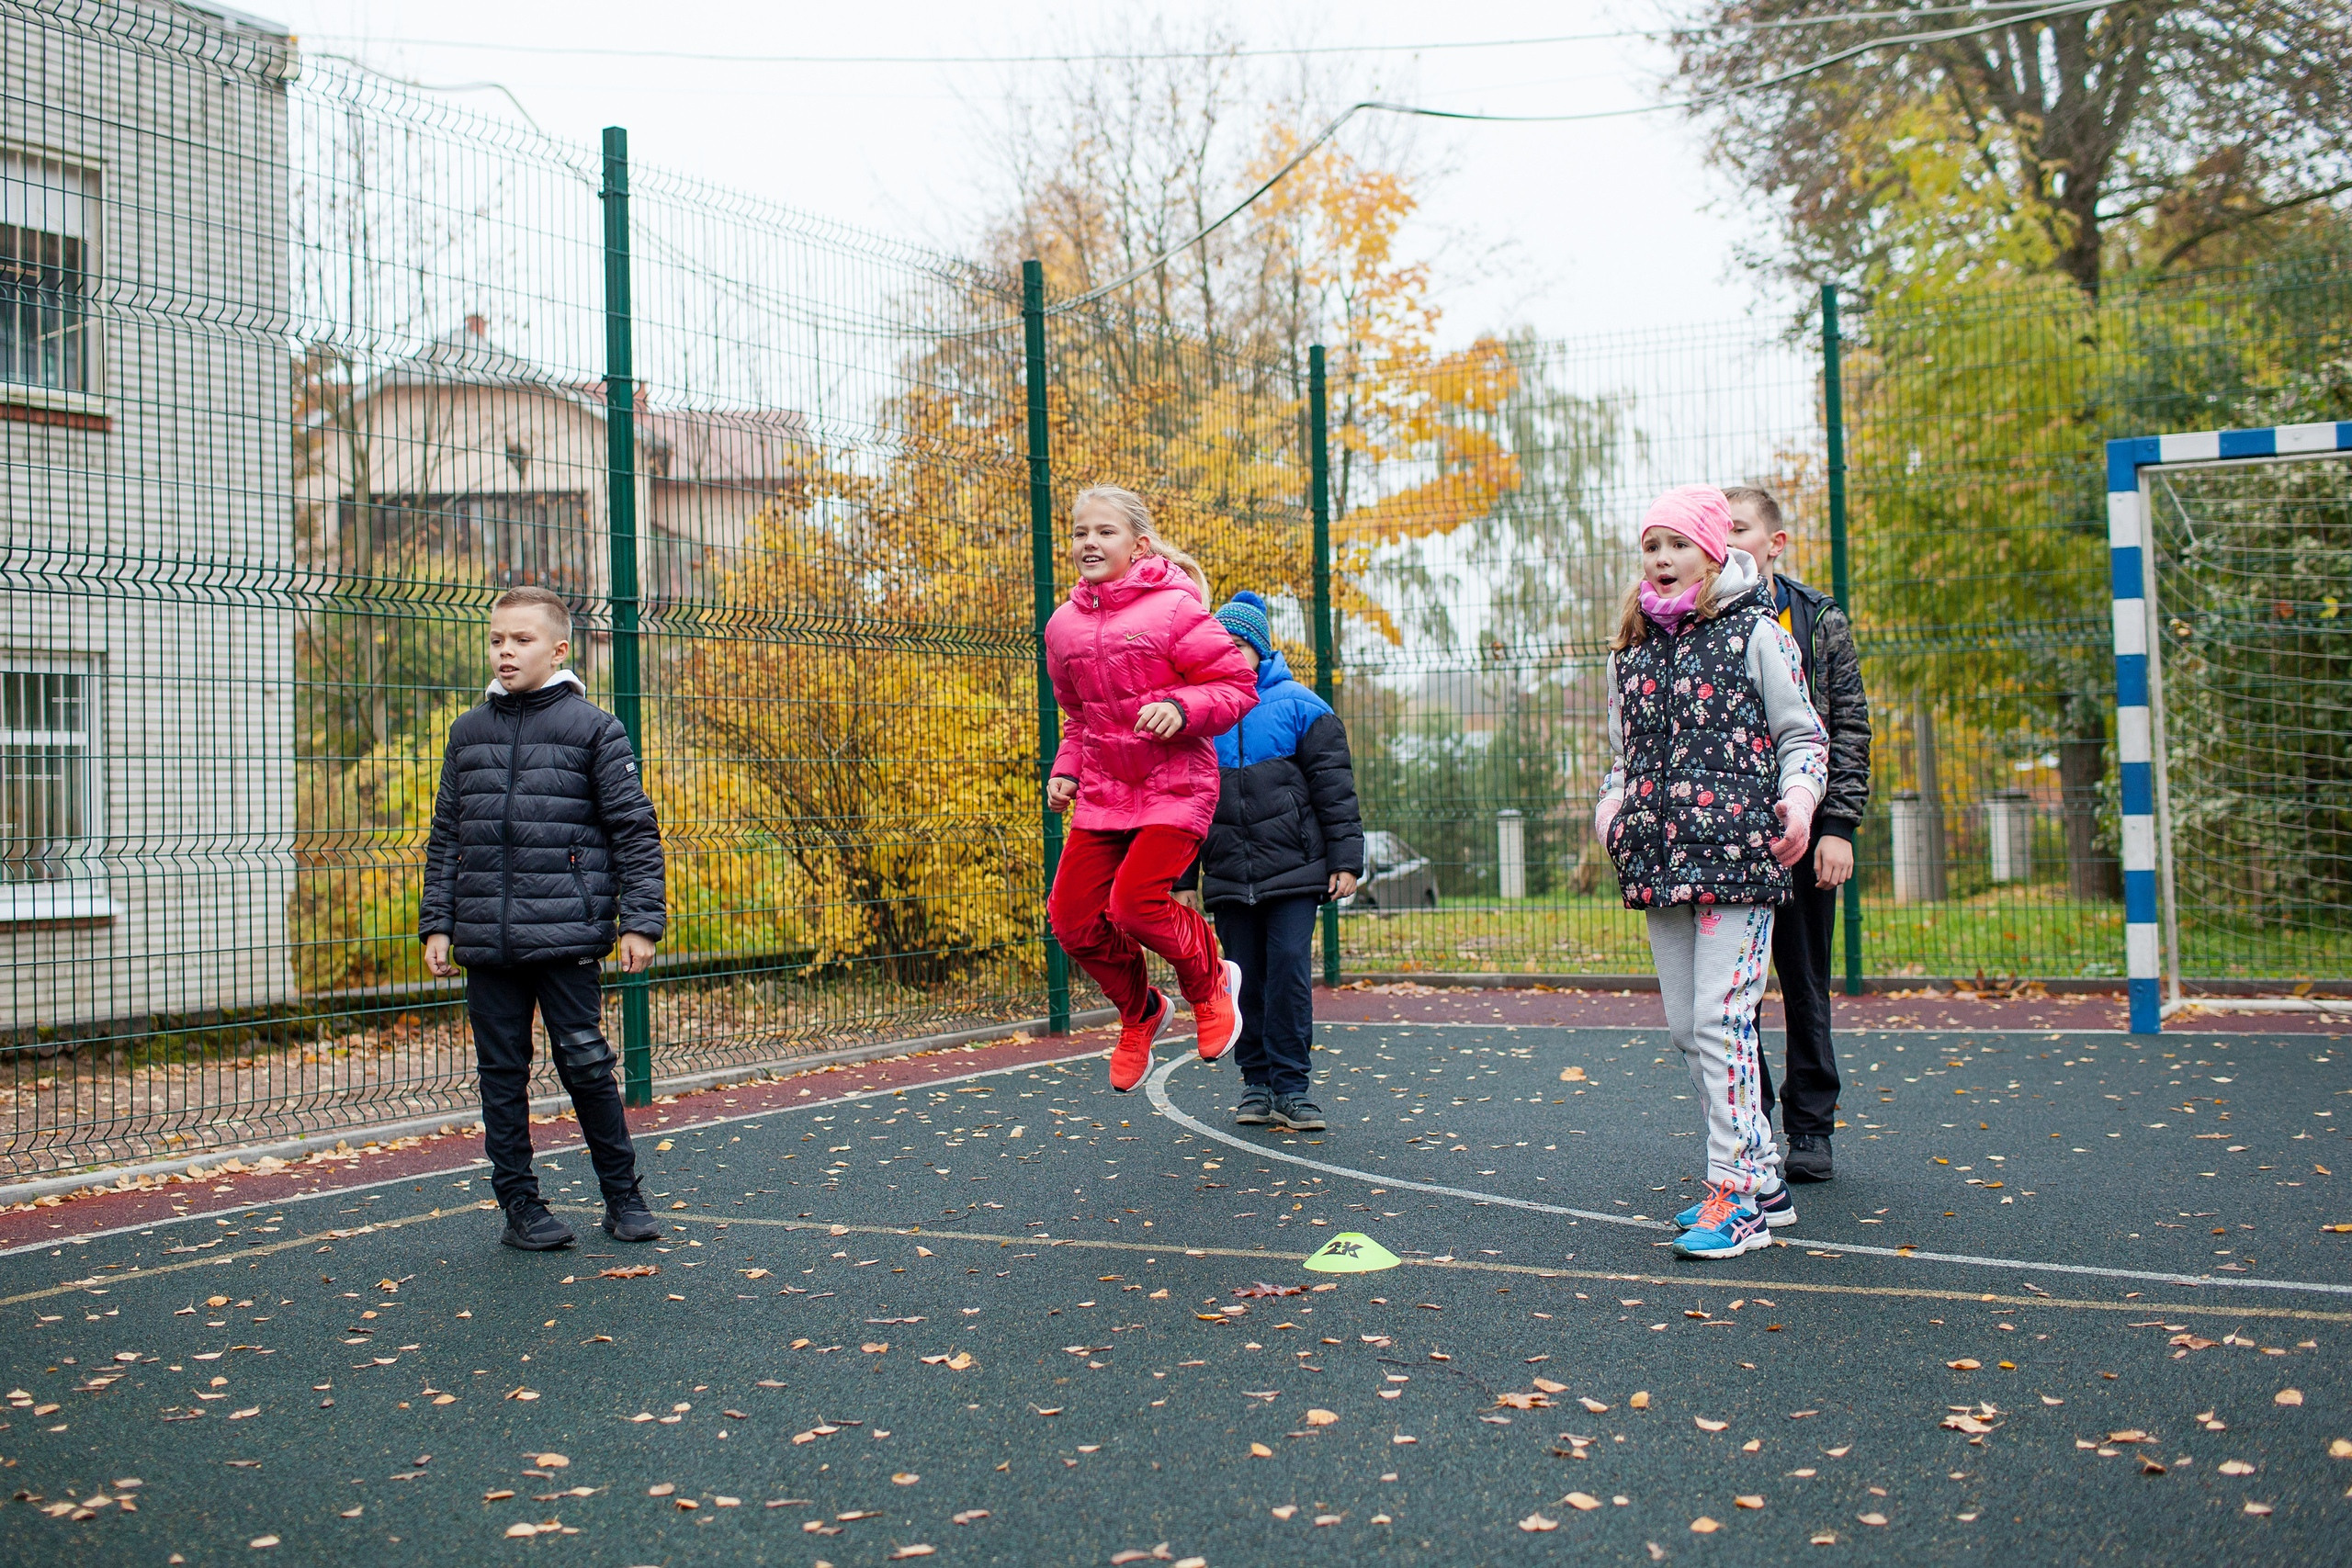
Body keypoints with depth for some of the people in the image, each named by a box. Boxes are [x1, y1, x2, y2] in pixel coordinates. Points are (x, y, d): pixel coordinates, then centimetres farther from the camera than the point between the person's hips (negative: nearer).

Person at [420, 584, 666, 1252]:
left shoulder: (592, 728, 0)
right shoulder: (469, 732, 11)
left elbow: (634, 829, -1)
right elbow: (445, 835, 15)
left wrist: (640, 921, -6)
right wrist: (437, 923, 10)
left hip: (565, 934, -4)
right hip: (486, 940, 4)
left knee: (585, 1063, -1)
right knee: (502, 1071, 7)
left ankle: (622, 1196, 14)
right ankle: (520, 1204, 17)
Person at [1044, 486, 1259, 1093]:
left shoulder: (1173, 608, -10)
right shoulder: (1064, 624, 9)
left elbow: (1236, 685, -8)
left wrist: (1181, 709, -25)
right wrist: (1066, 770, 8)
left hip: (1175, 786, -6)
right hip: (1104, 792, 6)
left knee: (1134, 900, -21)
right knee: (1073, 915, -1)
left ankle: (1210, 980, 11)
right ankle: (1140, 1011, 27)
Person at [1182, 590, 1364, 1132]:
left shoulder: (1298, 706, 1)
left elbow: (1334, 786, 0)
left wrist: (1344, 860, -6)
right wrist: (1181, 878, 12)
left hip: (1294, 871, -3)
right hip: (1229, 879, 3)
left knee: (1290, 971, -8)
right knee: (1246, 981, 4)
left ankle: (1291, 1086, 0)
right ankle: (1257, 1084, 15)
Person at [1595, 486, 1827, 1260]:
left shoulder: (1755, 635, 0)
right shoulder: (1631, 652, 16)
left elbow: (1803, 738, 2)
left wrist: (1797, 797, -16)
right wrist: (1610, 803, 4)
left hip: (1736, 855, -6)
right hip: (1658, 861, 6)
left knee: (1721, 1019, -12)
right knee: (1684, 1027, 7)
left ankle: (1737, 1194, -6)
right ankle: (1762, 1177, 19)